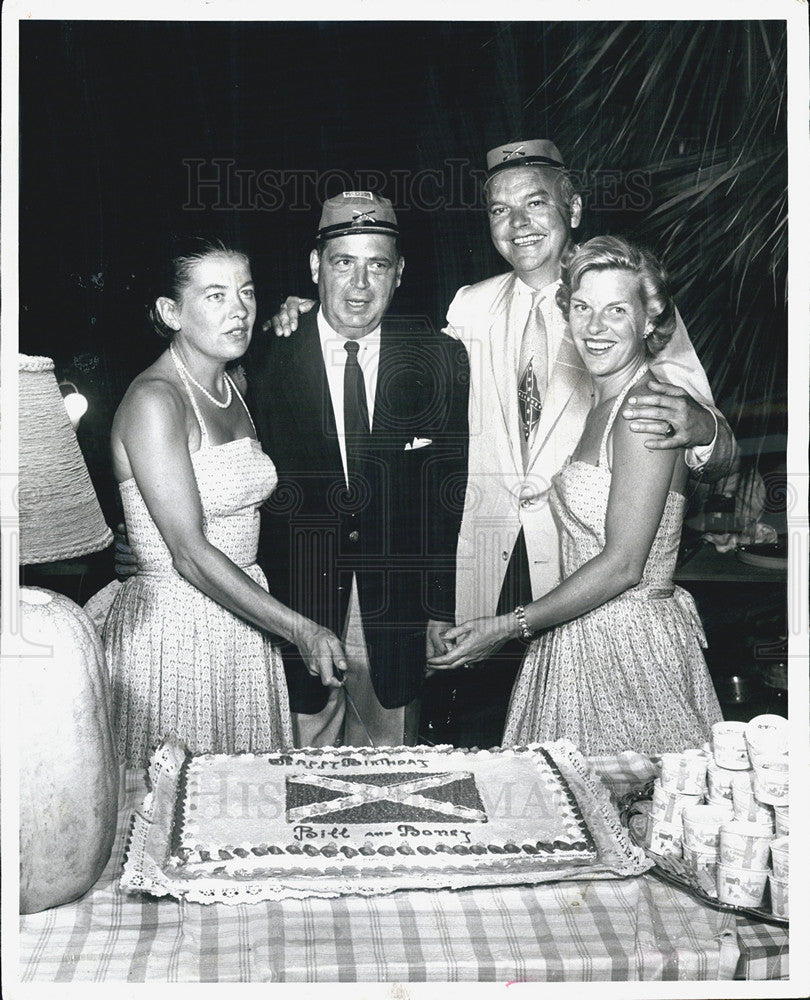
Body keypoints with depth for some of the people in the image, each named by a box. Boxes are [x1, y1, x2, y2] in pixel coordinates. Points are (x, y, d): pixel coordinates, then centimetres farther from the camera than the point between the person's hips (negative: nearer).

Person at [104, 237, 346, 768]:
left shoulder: (232, 388, 10)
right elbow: (189, 552, -22)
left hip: (243, 622, 8)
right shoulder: (153, 400, -17)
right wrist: (301, 628, -25)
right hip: (174, 628, -8)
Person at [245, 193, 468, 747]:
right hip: (294, 617, -1)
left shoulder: (440, 359, -1)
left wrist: (443, 609, 0)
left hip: (397, 619, 1)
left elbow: (450, 494, 1)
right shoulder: (265, 361, -5)